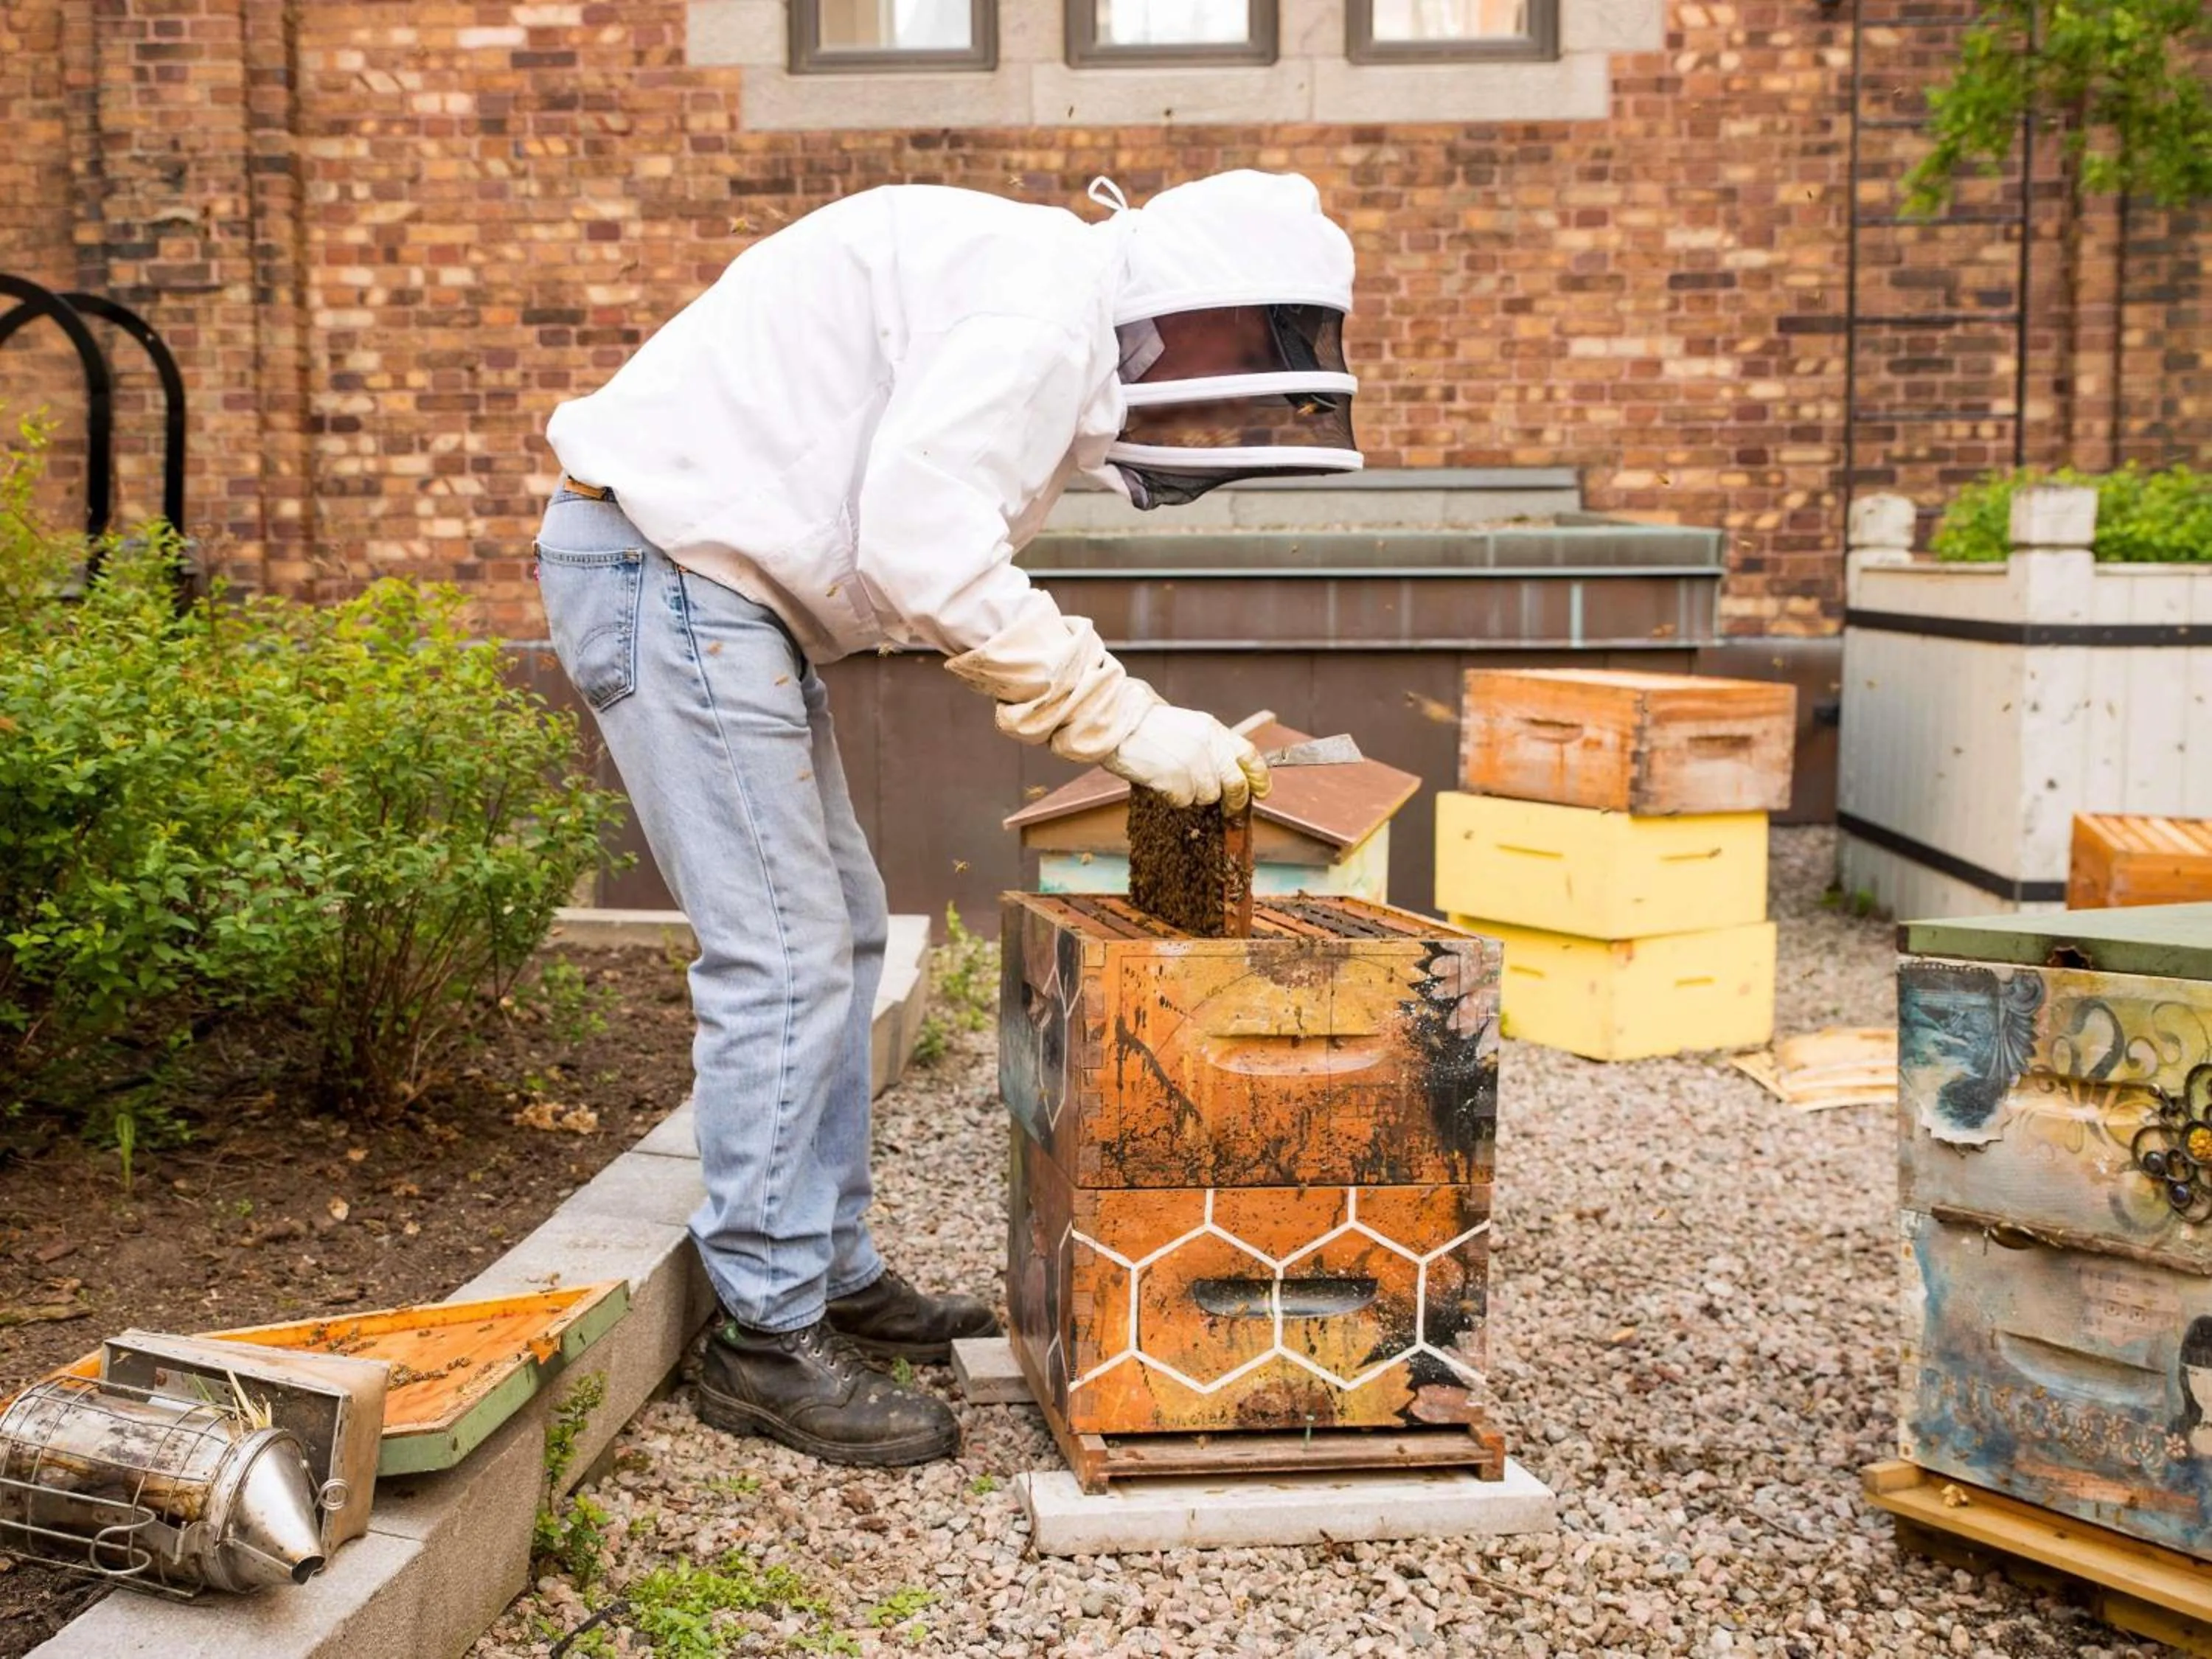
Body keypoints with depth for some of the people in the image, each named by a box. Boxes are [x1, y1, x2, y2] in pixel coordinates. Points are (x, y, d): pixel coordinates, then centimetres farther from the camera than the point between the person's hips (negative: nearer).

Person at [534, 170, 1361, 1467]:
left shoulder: (1058, 341, 16)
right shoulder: (1043, 290, -17)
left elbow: (949, 567, 14)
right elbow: (920, 551, -27)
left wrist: (1155, 732, 6)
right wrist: (1132, 726, -22)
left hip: (715, 582, 11)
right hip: (667, 565, -11)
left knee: (842, 933, 13)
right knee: (784, 955, -10)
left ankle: (839, 1276, 23)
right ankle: (770, 1344, 0)